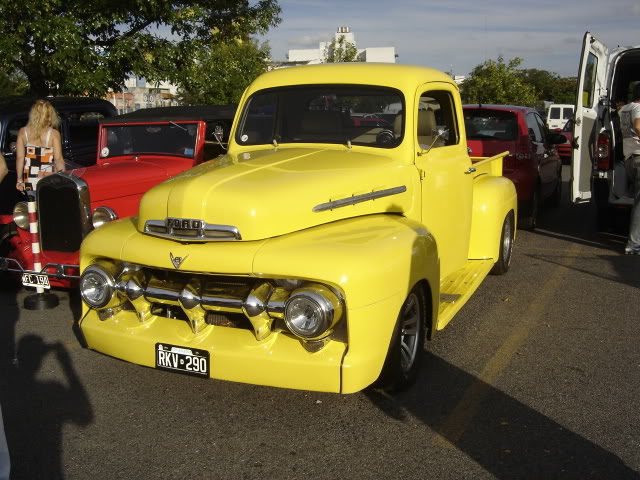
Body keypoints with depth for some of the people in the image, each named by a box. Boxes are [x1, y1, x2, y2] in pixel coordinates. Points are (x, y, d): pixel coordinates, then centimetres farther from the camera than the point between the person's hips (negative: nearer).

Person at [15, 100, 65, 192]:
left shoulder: (23, 132, 2)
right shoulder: (53, 133, -7)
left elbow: (20, 158, 3)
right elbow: (58, 159, -8)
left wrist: (20, 180, 10)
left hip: (29, 180, 3)